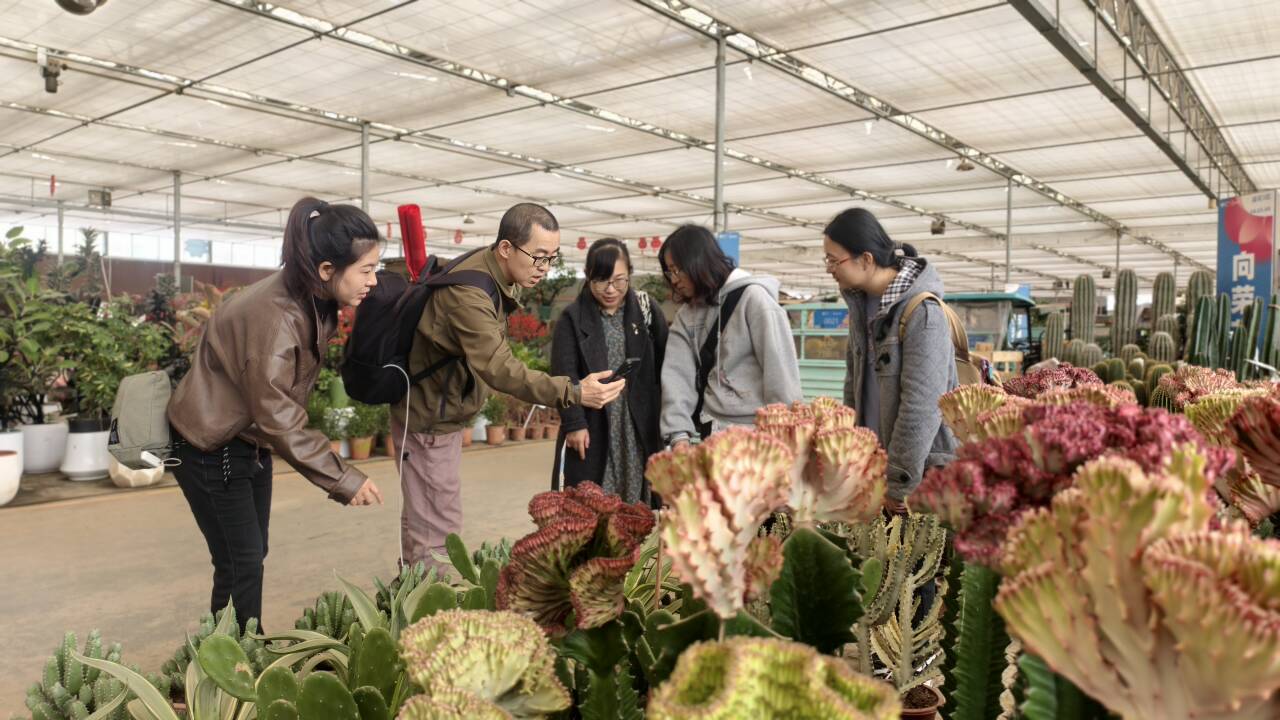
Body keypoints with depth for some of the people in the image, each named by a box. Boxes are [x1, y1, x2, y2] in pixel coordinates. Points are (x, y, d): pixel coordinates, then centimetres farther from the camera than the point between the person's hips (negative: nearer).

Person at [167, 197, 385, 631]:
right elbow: (280, 421, -30)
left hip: (250, 440, 8)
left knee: (252, 557, 14)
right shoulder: (275, 317, -32)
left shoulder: (314, 301, -5)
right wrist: (343, 481, -27)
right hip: (210, 448, -8)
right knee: (241, 564, -3)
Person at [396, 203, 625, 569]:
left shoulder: (496, 275, 0)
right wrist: (574, 392, -48)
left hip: (444, 412, 10)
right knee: (438, 527, -4)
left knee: (421, 517, 20)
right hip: (430, 417, -9)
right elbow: (499, 368, -40)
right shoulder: (467, 291, -31)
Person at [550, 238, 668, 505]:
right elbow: (564, 375, -4)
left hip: (639, 427, 2)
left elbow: (664, 364, 5)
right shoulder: (573, 318, 0)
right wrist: (574, 422, -11)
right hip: (592, 429, -1)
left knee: (637, 503, 6)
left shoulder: (646, 309, 5)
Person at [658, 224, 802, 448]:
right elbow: (677, 374, 0)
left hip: (758, 432, -5)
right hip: (712, 433, 5)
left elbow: (780, 370, -12)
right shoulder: (687, 314, 8)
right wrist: (678, 433, -11)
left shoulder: (753, 298, -10)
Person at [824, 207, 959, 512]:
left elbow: (921, 406, -21)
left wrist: (898, 485, -17)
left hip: (923, 468, -6)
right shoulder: (860, 302, 4)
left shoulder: (922, 313, -19)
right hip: (873, 458, 7)